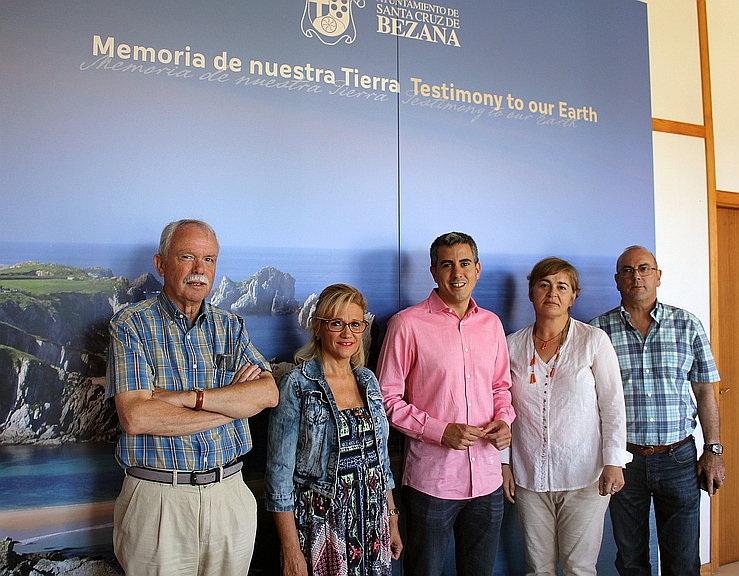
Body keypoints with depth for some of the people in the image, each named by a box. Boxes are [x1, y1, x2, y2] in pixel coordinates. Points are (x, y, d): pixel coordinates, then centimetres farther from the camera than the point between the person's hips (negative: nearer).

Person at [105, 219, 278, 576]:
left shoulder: (229, 327, 7)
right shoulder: (132, 325, -4)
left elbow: (268, 393, -8)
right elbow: (135, 418, -17)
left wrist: (188, 397, -19)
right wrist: (233, 403, -13)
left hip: (229, 495, 3)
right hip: (157, 497, -3)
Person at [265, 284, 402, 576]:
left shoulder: (368, 380, 5)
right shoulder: (297, 385, -12)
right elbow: (280, 474, -12)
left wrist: (392, 521, 11)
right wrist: (291, 552, -14)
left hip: (373, 521, 5)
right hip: (322, 526, -5)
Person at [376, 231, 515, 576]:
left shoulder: (491, 323, 8)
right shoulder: (407, 324, -9)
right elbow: (387, 398, -8)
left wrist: (503, 419, -2)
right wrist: (440, 431, -17)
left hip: (487, 479, 5)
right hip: (431, 480, -4)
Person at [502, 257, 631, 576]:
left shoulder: (594, 340, -2)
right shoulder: (512, 346, 4)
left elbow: (613, 404, -2)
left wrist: (613, 462, -8)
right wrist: (502, 462, 6)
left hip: (585, 476, -2)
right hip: (529, 475, 2)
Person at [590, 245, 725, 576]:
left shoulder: (687, 325, 2)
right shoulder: (598, 330, -2)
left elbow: (705, 392, 6)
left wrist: (713, 451, 2)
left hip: (679, 458, 1)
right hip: (623, 460, 0)